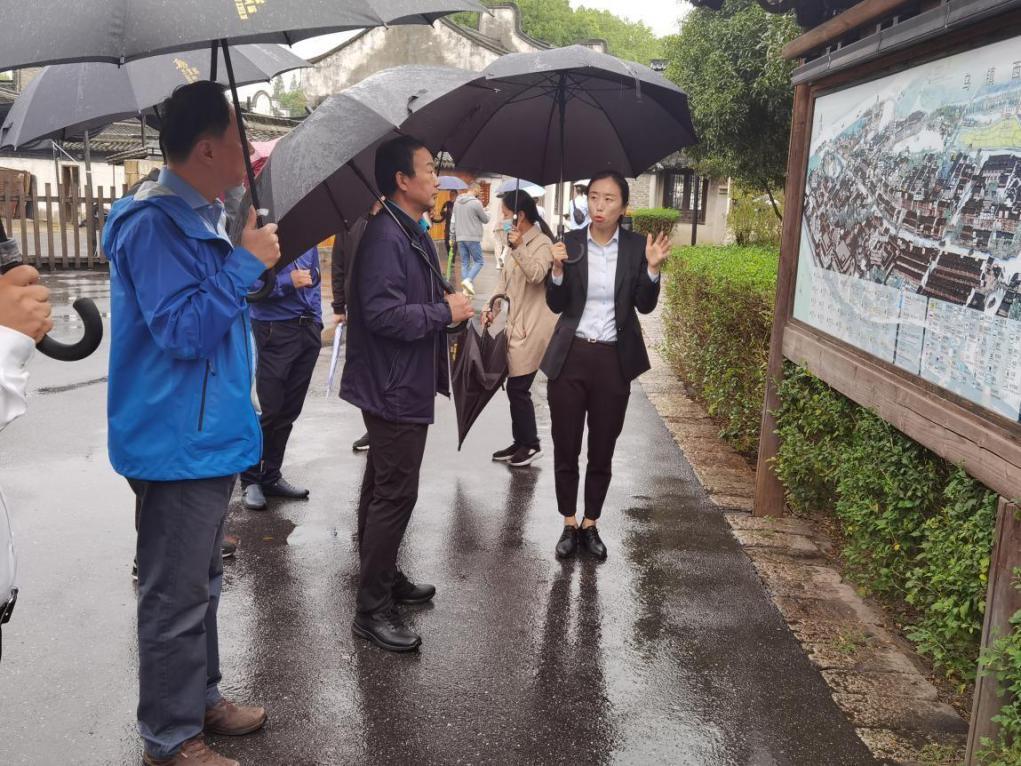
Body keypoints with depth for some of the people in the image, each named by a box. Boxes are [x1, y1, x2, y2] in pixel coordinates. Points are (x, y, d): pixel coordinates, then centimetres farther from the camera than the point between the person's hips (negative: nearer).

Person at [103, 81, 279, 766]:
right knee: (176, 600, 3)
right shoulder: (154, 223, -18)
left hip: (211, 436, 10)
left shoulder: (200, 215, 13)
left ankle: (202, 699, 37)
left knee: (202, 585, 21)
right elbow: (182, 331, -25)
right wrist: (247, 262, -21)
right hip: (178, 445, -10)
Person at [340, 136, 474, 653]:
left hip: (404, 386, 11)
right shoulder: (385, 235, -20)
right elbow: (383, 314, -28)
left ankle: (386, 579, 33)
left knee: (384, 490, 19)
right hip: (393, 390, -11)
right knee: (395, 495, -6)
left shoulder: (413, 235, 14)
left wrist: (449, 306, 9)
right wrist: (445, 311, -19)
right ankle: (372, 611, 4)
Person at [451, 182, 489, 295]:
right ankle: (468, 280, -15)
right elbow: (485, 220, -3)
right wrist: (485, 211, 17)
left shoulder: (457, 202, 9)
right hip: (473, 238, -6)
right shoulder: (476, 203, -12)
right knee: (479, 261, 4)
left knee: (465, 262, 10)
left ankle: (466, 288, 7)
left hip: (460, 237, 6)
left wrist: (454, 235, 23)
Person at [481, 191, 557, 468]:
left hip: (533, 326, -9)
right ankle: (520, 442, 24)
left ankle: (531, 444, 10)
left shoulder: (542, 243, -11)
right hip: (518, 323, 9)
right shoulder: (518, 242, 16)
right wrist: (491, 307, 8)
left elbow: (536, 275, -26)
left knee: (518, 387, -5)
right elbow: (506, 278, 19)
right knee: (515, 387, 12)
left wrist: (518, 247, -35)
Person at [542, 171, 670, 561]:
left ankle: (591, 525, 26)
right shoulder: (569, 242, -2)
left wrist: (652, 267, -17)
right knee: (565, 447, 6)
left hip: (613, 360, 0)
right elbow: (557, 305, -2)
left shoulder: (636, 246, -1)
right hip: (570, 357, 0)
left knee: (602, 451, 10)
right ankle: (569, 525, 23)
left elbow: (645, 306, -2)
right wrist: (558, 268, -18)